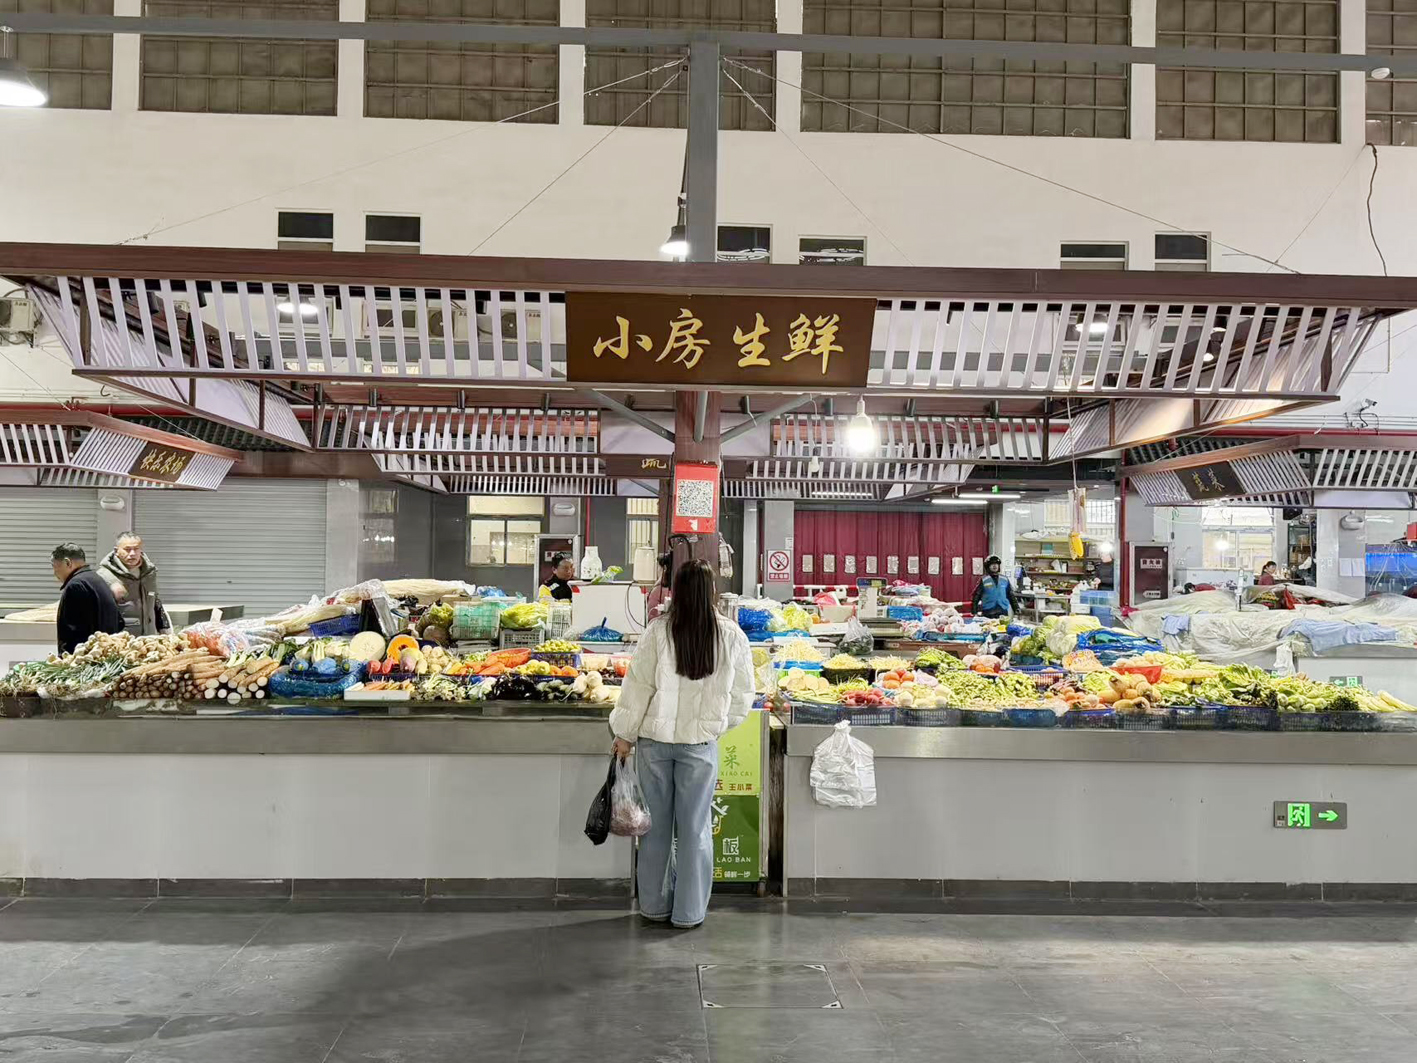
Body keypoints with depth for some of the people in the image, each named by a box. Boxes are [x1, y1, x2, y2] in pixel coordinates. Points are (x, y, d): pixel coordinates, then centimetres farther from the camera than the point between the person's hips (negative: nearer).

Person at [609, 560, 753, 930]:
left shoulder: (658, 631, -11)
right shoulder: (731, 637, -7)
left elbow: (638, 686, -6)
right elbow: (742, 695, 0)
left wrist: (625, 736, 5)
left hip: (655, 740, 0)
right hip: (700, 743, 0)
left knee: (656, 824, 14)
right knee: (695, 827, 11)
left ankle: (654, 905, 26)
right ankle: (689, 912, 19)